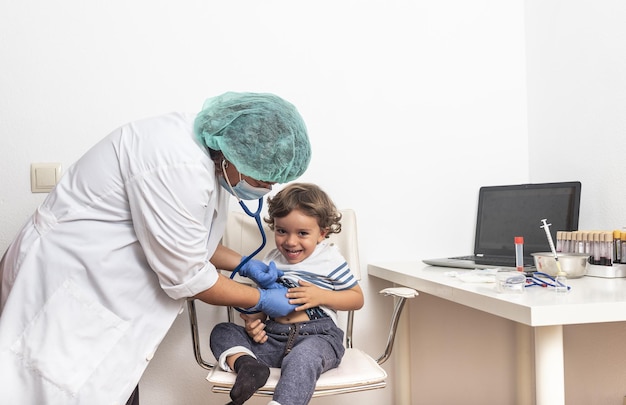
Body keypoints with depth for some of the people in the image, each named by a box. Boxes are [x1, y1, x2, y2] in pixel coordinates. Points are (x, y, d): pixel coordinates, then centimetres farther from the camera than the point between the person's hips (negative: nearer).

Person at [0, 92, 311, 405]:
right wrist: (263, 299, -9)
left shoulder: (209, 150, -2)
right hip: (64, 284, -9)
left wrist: (243, 264, 8)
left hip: (106, 280, 9)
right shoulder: (181, 167, -30)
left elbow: (188, 241, 13)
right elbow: (186, 277, -21)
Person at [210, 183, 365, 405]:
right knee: (222, 331, -7)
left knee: (301, 359, -40)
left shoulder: (329, 259, 1)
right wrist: (253, 322, -3)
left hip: (318, 336, -6)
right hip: (273, 335, 6)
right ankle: (246, 364, -34)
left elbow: (357, 298, 4)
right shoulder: (272, 260, 14)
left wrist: (321, 296, -12)